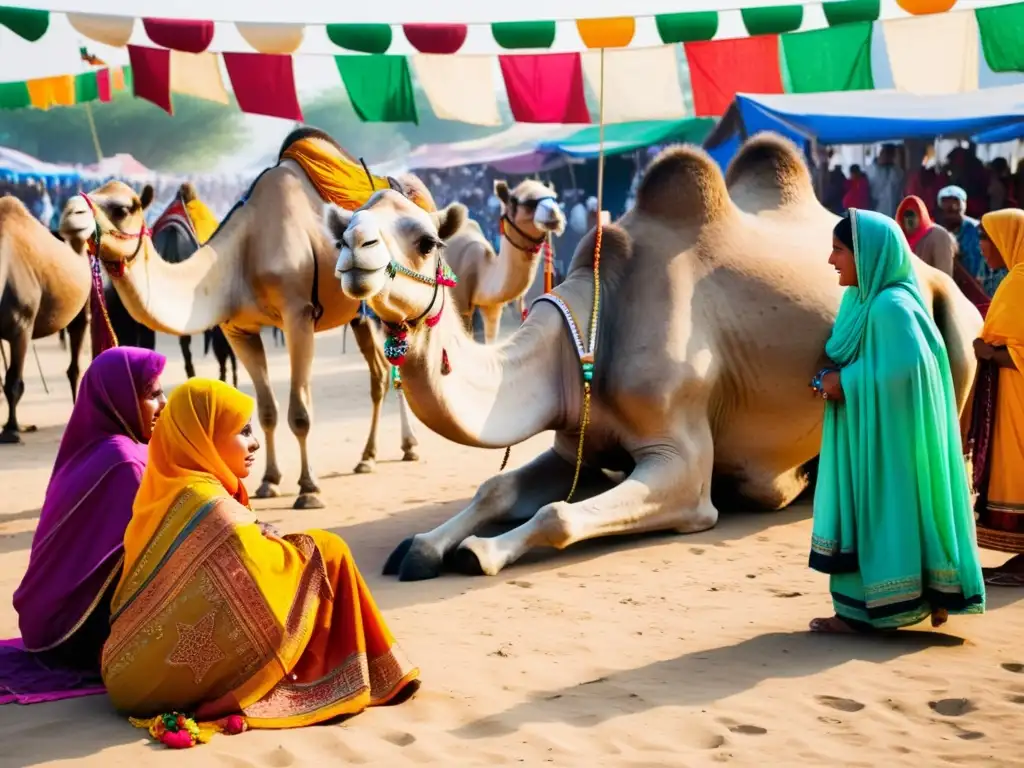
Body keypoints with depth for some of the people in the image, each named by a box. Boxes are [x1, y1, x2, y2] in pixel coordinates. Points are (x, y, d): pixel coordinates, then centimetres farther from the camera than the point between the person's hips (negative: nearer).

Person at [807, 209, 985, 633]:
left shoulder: (891, 306, -19)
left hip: (886, 434, -9)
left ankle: (865, 611, 6)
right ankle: (859, 607, 18)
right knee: (862, 514, 11)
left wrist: (845, 383, -18)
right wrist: (829, 378, -1)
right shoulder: (861, 300, 11)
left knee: (882, 512, -2)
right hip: (862, 432, 9)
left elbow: (905, 370, -27)